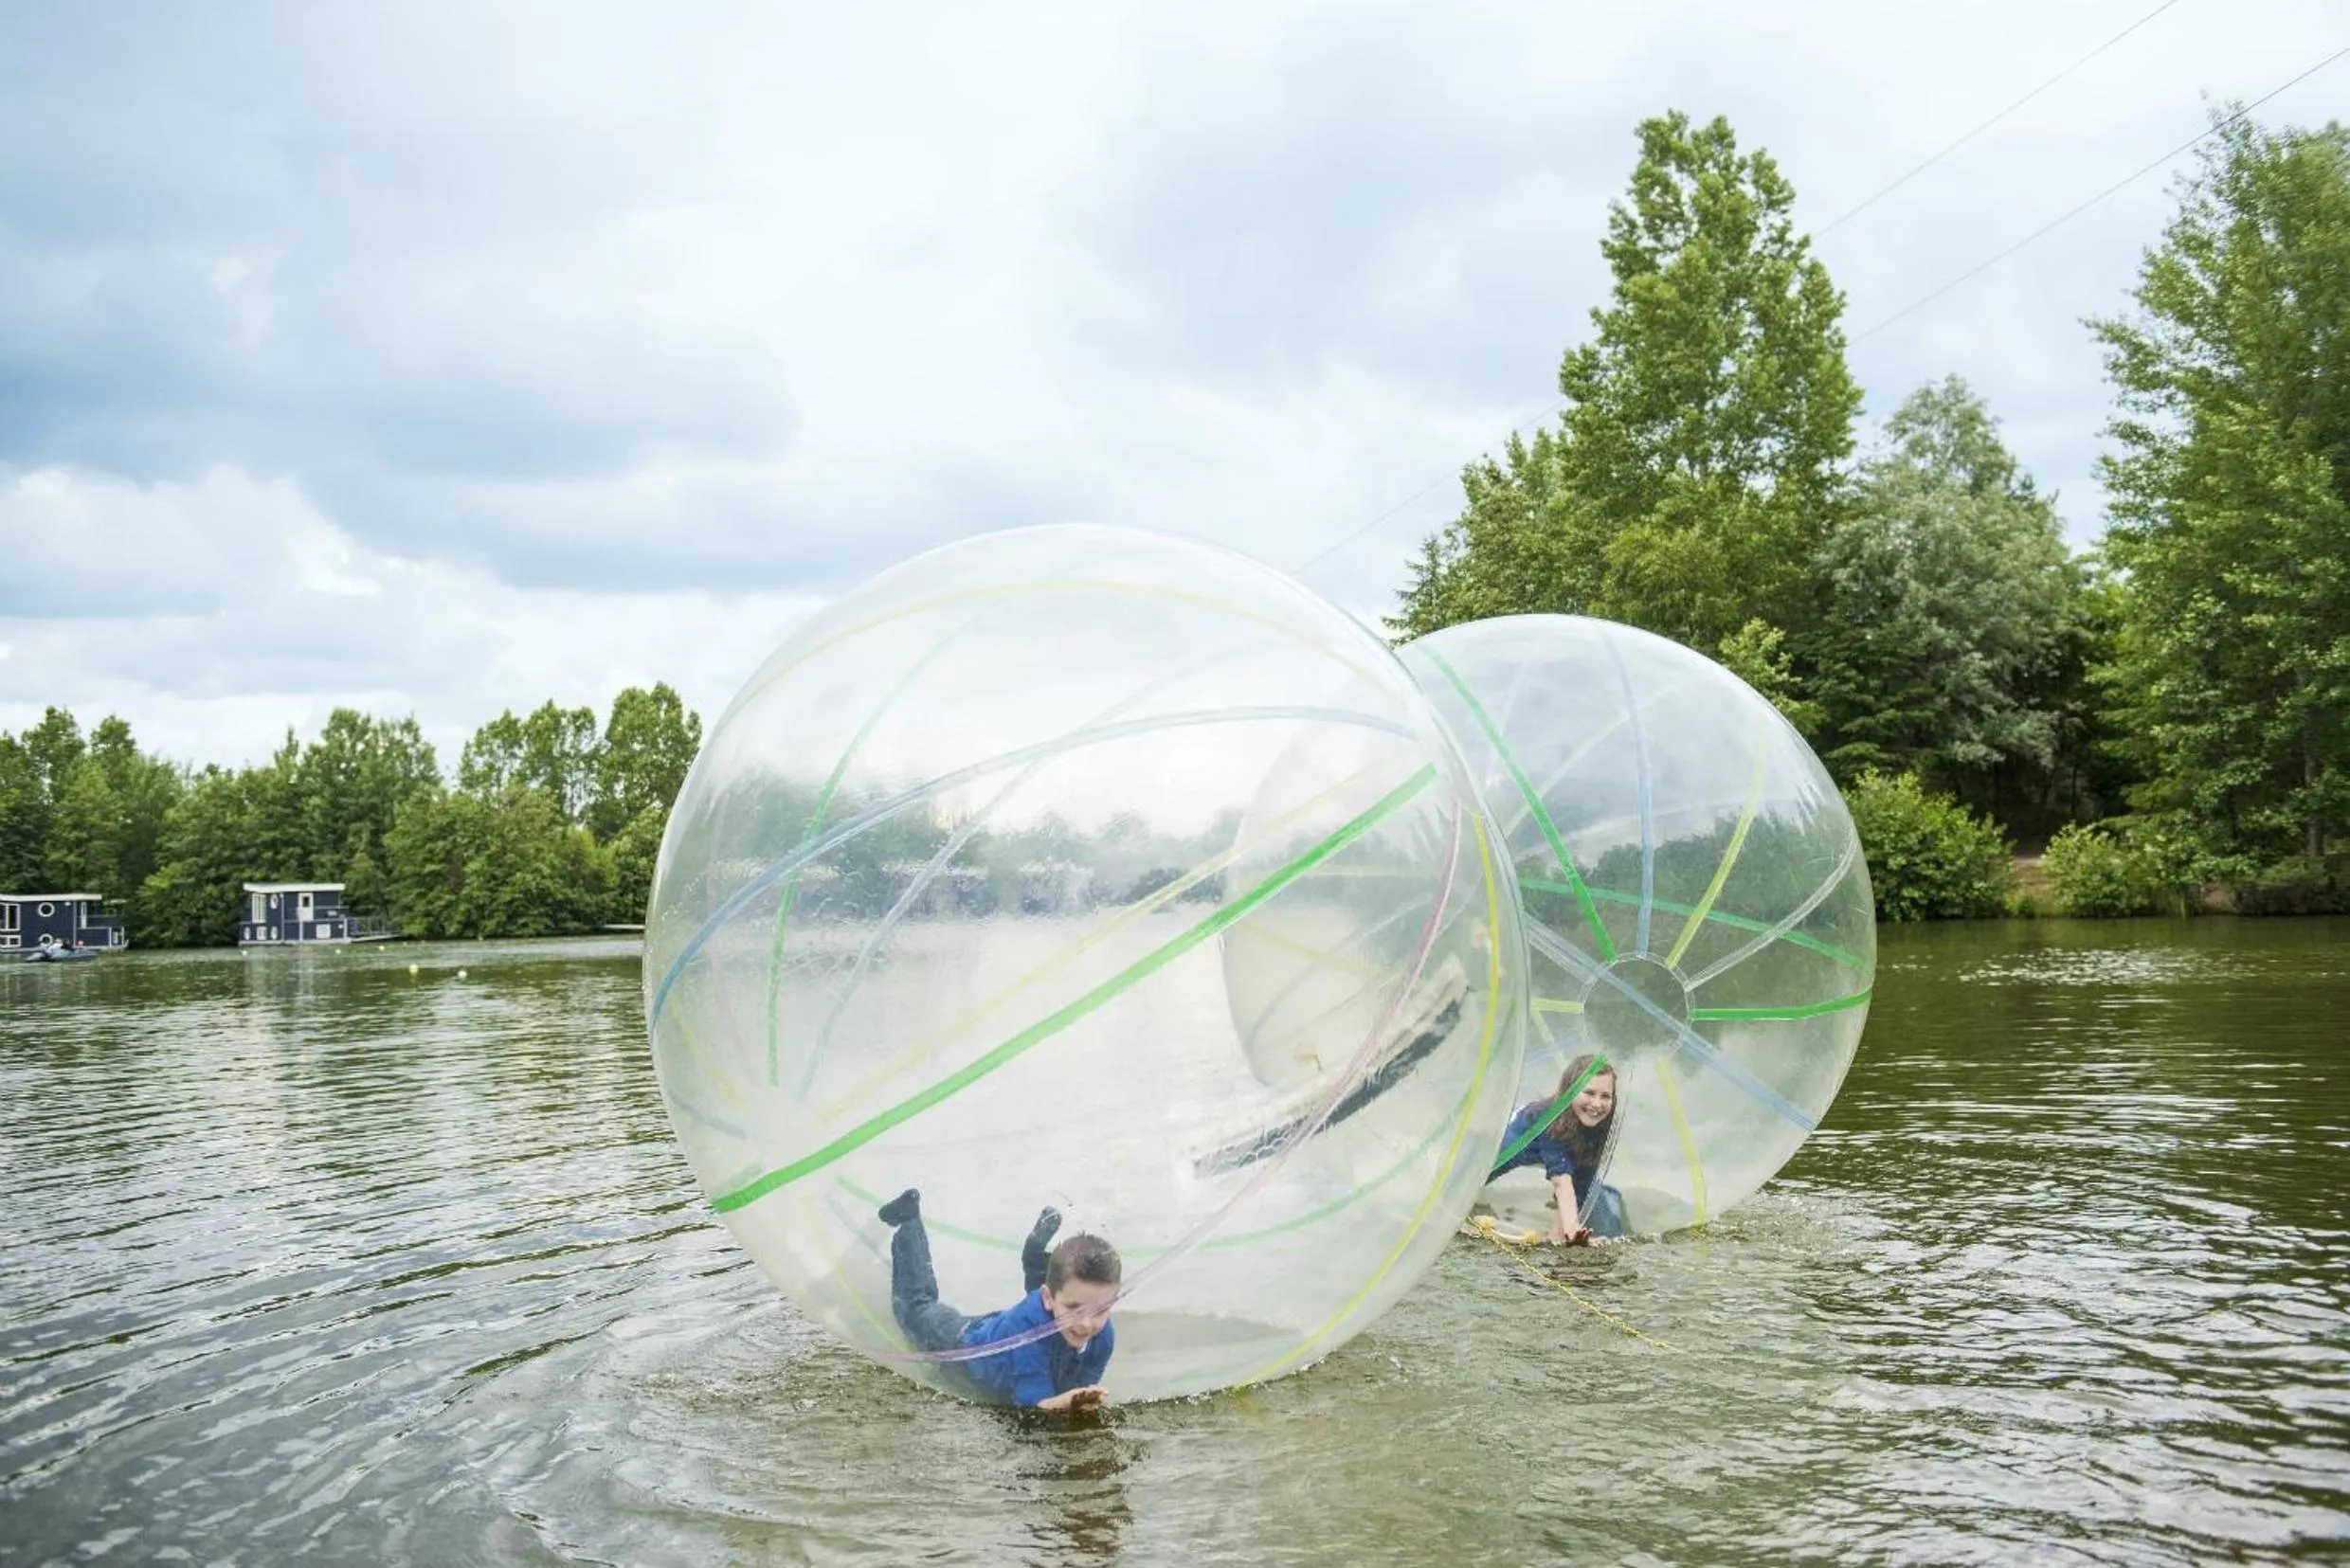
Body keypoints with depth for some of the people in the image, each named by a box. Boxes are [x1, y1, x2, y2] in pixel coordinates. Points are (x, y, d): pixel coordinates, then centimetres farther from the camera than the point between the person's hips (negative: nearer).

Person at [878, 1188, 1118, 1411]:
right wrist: (1066, 1402, -71)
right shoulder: (1025, 1324, -48)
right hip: (966, 1343, -2)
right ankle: (909, 1221, 43)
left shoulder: (1103, 1337, -34)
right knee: (916, 1306, 27)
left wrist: (1082, 1401, -46)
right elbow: (1035, 1404, -51)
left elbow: (1079, 1394, -24)